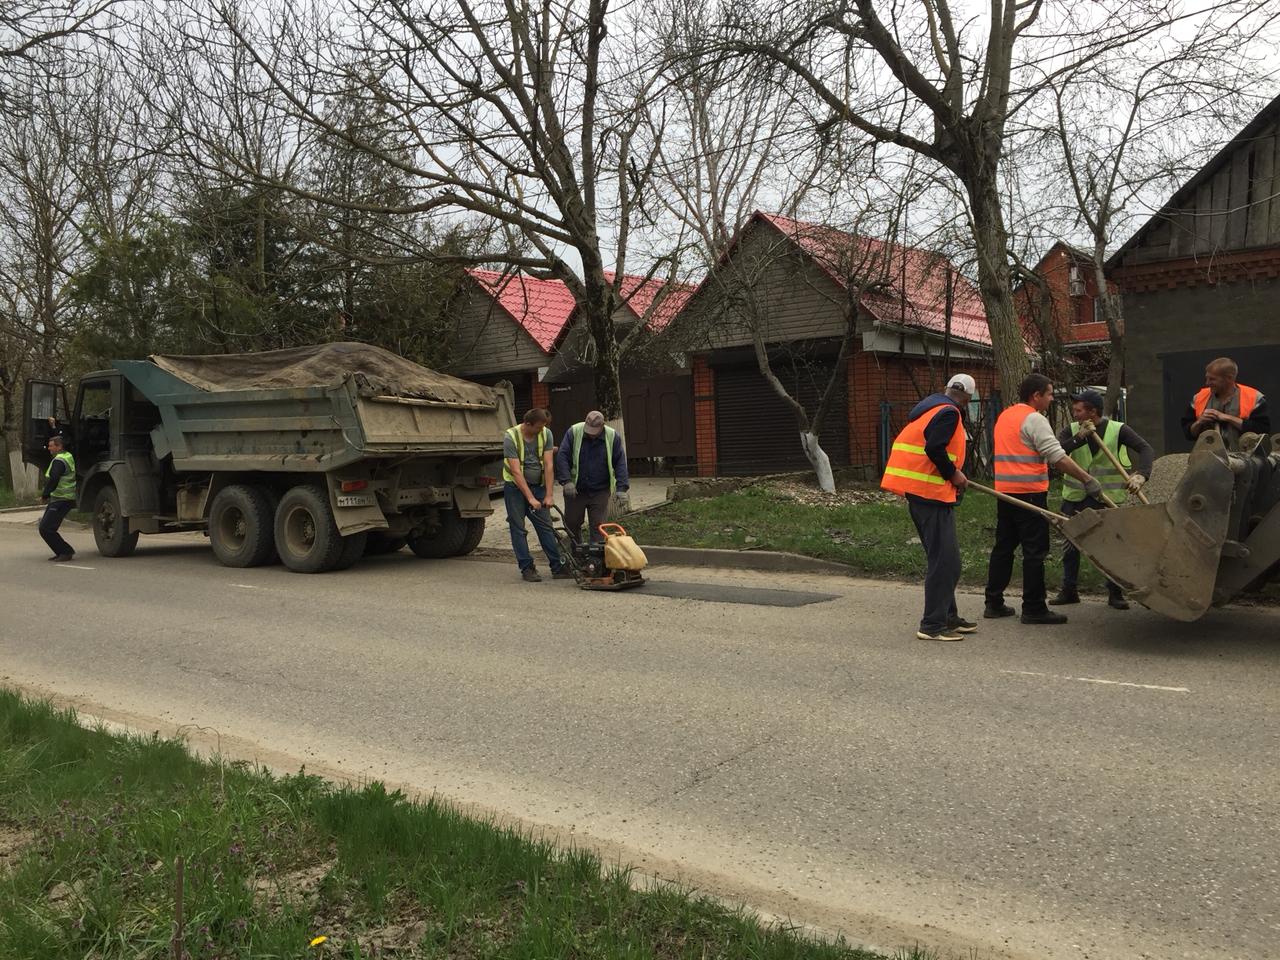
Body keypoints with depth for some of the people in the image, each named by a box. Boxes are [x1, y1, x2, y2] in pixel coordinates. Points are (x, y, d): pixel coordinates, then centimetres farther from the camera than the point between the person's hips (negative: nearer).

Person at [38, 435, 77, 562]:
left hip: (61, 500, -10)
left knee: (46, 529, -10)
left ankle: (67, 552, -5)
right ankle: (61, 552, 18)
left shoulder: (59, 460, -16)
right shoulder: (68, 456, 16)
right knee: (45, 527, 15)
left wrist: (44, 496, -12)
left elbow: (53, 480, -23)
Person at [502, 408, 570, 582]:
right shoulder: (511, 437, -20)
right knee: (519, 528, -1)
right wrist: (530, 498, -26)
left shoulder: (546, 434, -8)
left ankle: (557, 567, 4)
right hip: (516, 487, -3)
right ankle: (527, 568, 6)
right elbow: (516, 471, -23)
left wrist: (548, 495, -13)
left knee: (546, 527, 2)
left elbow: (548, 465, -9)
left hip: (538, 485, 3)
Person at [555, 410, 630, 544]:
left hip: (600, 492, -1)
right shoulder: (574, 432, -8)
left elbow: (620, 462, -5)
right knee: (571, 524, 11)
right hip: (575, 490, 1)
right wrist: (566, 481, -18)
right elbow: (562, 456, -8)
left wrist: (621, 487, -14)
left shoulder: (613, 436, -7)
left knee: (598, 527, -2)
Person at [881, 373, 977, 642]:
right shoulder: (949, 413, -11)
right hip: (931, 492, -10)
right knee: (945, 560, -6)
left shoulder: (931, 407, 18)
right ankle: (932, 625, -3)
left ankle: (948, 616, 26)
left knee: (943, 559, 18)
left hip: (916, 489, 10)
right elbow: (934, 449, -26)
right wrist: (954, 474, -11)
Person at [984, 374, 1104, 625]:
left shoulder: (1005, 416, 17)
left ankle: (994, 603, 17)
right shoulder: (1034, 419, -11)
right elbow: (1058, 457, -17)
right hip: (1029, 492, -9)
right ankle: (1033, 609, -1)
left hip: (1005, 491, 9)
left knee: (1003, 547, 13)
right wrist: (1087, 480, -15)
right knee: (1034, 551, -3)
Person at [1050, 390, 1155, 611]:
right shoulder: (1071, 431, -3)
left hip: (1107, 497, -2)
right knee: (1070, 544, 9)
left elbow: (1146, 449, -17)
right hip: (1075, 497, 2)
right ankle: (1069, 590, 22)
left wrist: (1141, 475, -35)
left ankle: (1115, 593, 14)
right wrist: (1078, 438, -31)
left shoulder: (1118, 430, -8)